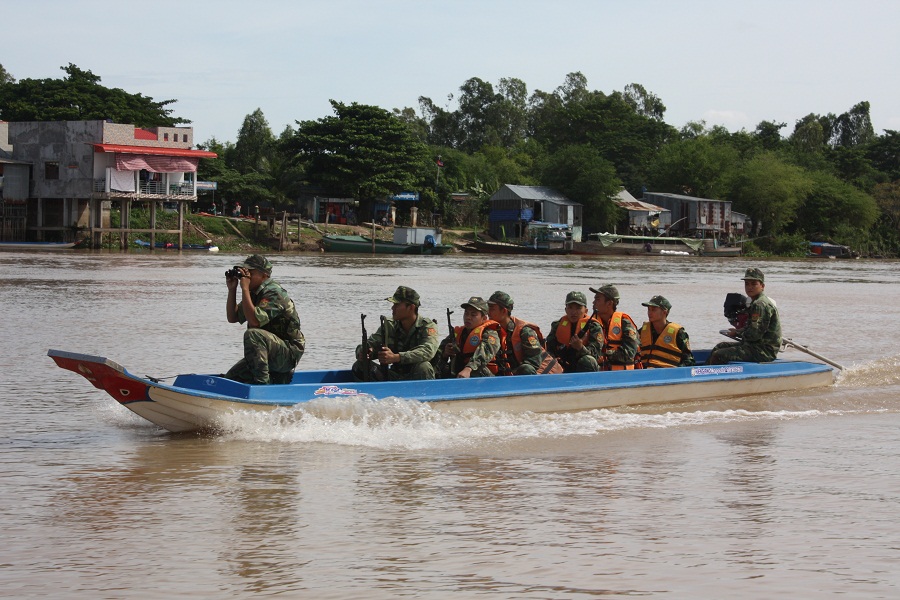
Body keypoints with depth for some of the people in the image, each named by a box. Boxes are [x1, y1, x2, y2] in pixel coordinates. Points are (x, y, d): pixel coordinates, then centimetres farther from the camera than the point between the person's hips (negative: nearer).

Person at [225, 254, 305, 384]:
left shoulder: (274, 293, -20)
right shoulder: (254, 293, 10)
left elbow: (254, 320, -33)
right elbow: (232, 318, 13)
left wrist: (245, 288, -28)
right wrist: (232, 289, 2)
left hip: (289, 353, -10)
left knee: (252, 334, -34)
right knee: (231, 378, 6)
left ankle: (262, 382, -30)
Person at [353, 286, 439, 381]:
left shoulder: (428, 326, -12)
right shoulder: (389, 326, 3)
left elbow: (428, 351, -31)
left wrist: (396, 357, -44)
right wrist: (362, 353, -27)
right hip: (395, 377, 4)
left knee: (423, 367, -38)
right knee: (359, 366, -12)